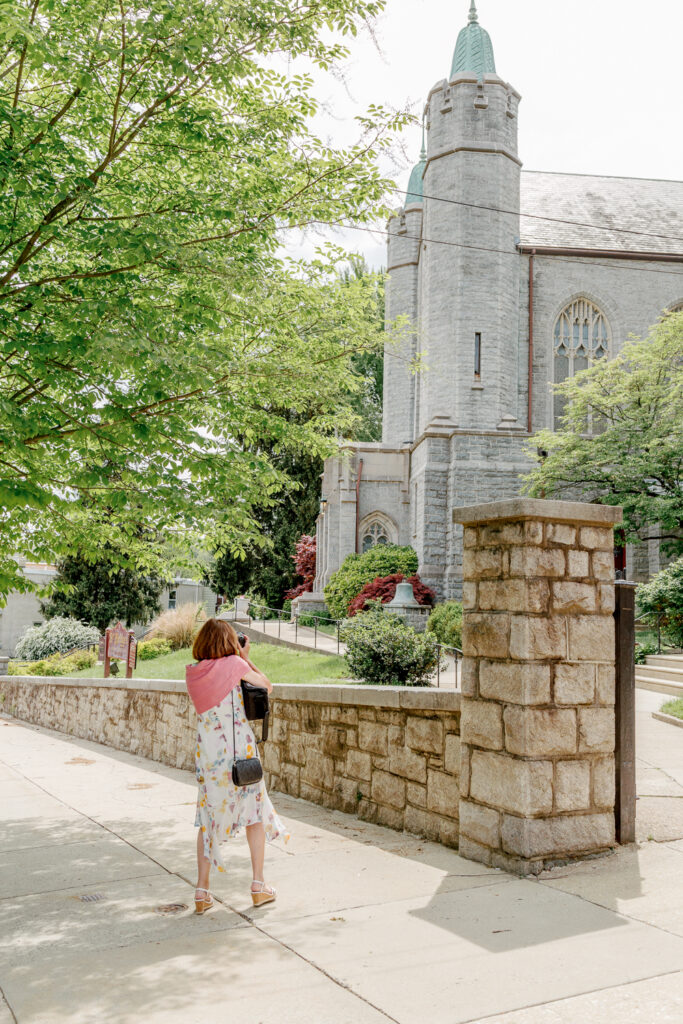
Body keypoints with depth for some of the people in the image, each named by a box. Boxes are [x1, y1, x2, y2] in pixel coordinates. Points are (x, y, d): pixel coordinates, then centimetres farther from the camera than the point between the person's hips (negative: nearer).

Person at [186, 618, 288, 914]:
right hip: (240, 750, -3)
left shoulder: (193, 673, 2)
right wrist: (245, 657, 6)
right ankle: (258, 886, 18)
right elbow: (267, 686, 1)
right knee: (255, 811, 13)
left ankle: (202, 892, 13)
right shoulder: (234, 664, -11)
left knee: (207, 818, 14)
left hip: (207, 753, 4)